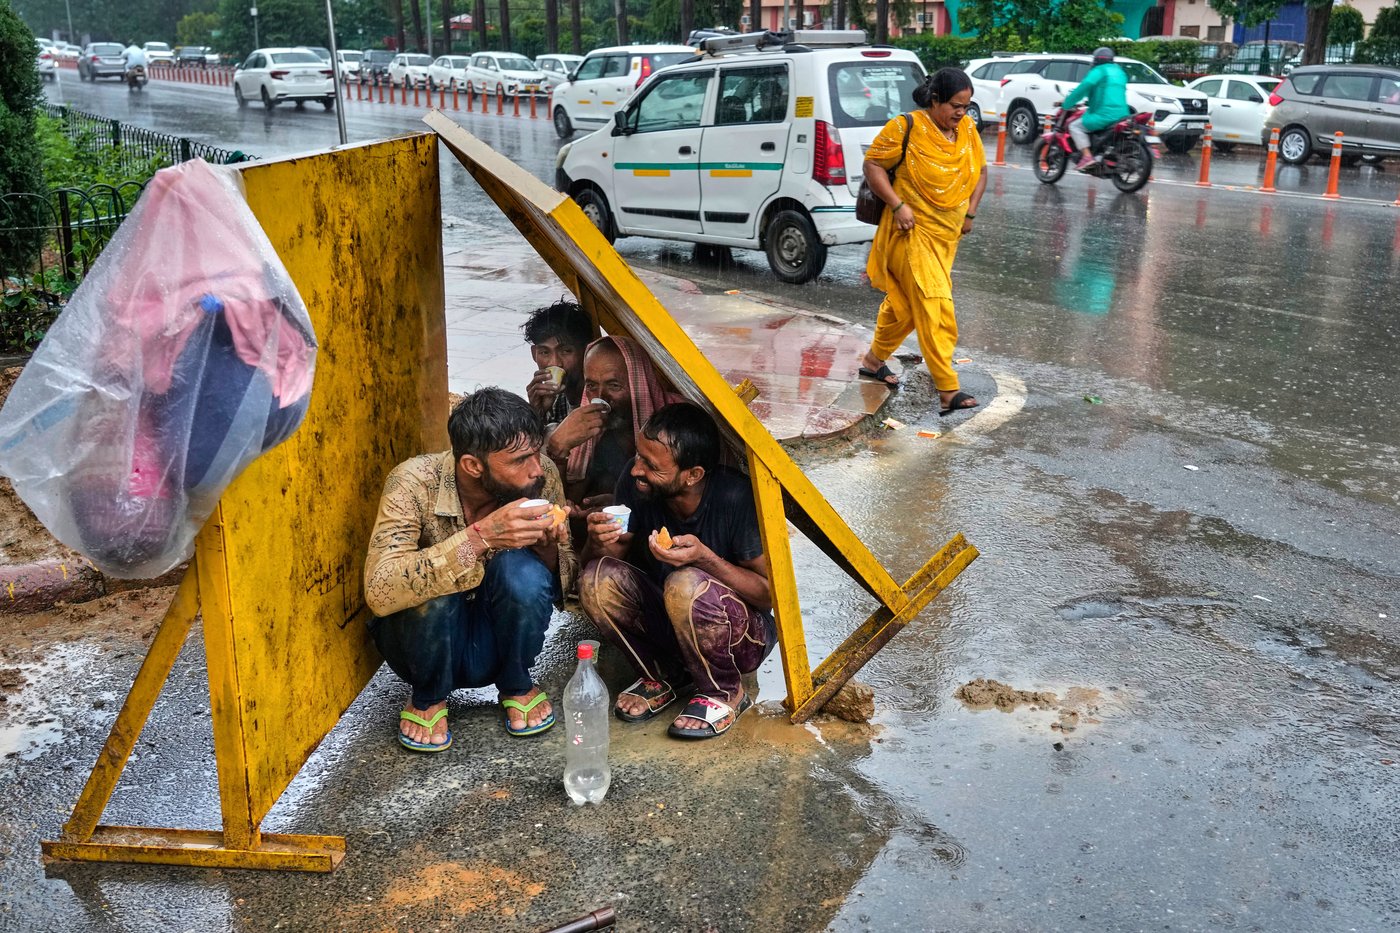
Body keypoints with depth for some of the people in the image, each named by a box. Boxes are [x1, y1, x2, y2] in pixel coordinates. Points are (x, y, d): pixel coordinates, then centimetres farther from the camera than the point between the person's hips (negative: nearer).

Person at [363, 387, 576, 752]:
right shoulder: (414, 483, -25)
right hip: (423, 635, -2)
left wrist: (549, 548, -28)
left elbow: (566, 580, -3)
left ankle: (517, 686, 1)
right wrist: (481, 536, -45)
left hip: (497, 640, 2)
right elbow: (379, 592, -38)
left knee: (521, 568, -28)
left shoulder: (543, 477, -16)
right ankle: (428, 697, -2)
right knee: (431, 584, -34)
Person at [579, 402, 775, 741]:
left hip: (742, 635, -4)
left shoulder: (736, 498, -27)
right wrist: (599, 544, -28)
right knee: (597, 580, -21)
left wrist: (705, 558, -34)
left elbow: (771, 593, -18)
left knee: (686, 584, -35)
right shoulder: (637, 484, -14)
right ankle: (664, 677, 2)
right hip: (666, 623, 5)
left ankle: (723, 694, -7)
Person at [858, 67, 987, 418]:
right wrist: (898, 205, -19)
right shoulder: (906, 128, -13)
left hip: (947, 232, 7)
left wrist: (970, 212, 6)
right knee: (935, 306, -13)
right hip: (913, 231, -7)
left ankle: (875, 359, 37)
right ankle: (948, 391, -13)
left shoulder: (967, 129, 6)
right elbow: (873, 164, -10)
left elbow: (980, 171, 17)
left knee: (906, 301, 17)